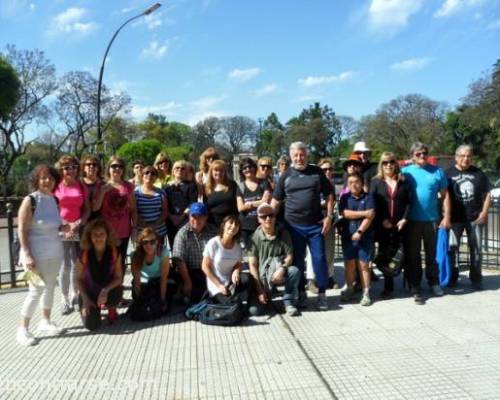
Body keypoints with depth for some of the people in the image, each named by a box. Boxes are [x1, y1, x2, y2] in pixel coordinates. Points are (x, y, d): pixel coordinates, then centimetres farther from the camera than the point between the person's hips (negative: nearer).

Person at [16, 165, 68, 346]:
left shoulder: (54, 200, 6)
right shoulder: (30, 200, -12)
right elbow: (22, 231, -15)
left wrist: (66, 227, -3)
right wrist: (27, 255, -20)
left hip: (54, 252, 6)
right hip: (37, 254, -6)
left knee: (50, 286, 15)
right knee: (36, 290, -3)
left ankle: (45, 321, 31)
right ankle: (22, 329, 11)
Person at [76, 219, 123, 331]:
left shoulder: (114, 253, -15)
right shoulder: (84, 254, -14)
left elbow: (118, 278, -12)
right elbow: (79, 279, -3)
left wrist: (106, 290, -29)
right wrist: (85, 299, -13)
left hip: (108, 290, 0)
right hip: (89, 292, 1)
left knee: (116, 293, -37)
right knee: (91, 325, -16)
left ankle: (111, 309, 2)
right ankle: (95, 308, 22)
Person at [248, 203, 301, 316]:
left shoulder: (283, 233, -3)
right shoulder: (255, 237, -9)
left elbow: (289, 256, -6)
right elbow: (252, 265, -10)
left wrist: (282, 268, -29)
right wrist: (259, 290, -16)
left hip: (279, 274, 1)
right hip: (261, 277, -1)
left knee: (294, 271, -32)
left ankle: (289, 302, -10)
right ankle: (266, 295, 17)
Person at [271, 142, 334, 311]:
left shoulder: (317, 172, 4)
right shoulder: (286, 175, 5)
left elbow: (329, 195, 7)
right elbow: (276, 200, 8)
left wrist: (329, 216, -2)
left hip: (316, 224, 0)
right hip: (293, 226, 1)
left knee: (319, 258, 2)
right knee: (297, 260, 9)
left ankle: (322, 293, 14)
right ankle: (300, 292, 22)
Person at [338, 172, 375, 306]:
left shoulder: (368, 197, 1)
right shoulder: (345, 198, 6)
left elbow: (370, 216, -9)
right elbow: (345, 213, -8)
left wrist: (359, 232, -17)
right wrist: (363, 213, -12)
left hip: (364, 236, -2)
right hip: (347, 236, 2)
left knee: (363, 264, -1)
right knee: (349, 264, 8)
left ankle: (366, 293, 7)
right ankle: (349, 289, 23)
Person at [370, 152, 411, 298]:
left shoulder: (403, 181, 9)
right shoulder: (376, 182, 6)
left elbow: (409, 201, 3)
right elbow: (372, 203, -3)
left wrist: (404, 219, -9)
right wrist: (382, 220, -10)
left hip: (400, 225, 0)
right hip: (382, 225, 0)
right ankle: (388, 287, 14)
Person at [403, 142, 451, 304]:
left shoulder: (437, 171, 4)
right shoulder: (405, 171, 0)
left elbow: (444, 195, 6)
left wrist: (446, 217, 0)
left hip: (432, 219, 1)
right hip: (412, 220, -1)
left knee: (432, 253, 13)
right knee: (412, 255, 4)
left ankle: (434, 282, 30)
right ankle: (415, 288, 13)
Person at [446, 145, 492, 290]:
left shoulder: (478, 173, 5)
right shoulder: (449, 174, 0)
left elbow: (487, 194, 7)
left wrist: (484, 212, -3)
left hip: (475, 218, 1)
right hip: (455, 218, -1)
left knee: (476, 249, 8)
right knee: (451, 248, 4)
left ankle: (476, 279, 20)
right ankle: (452, 277, 17)